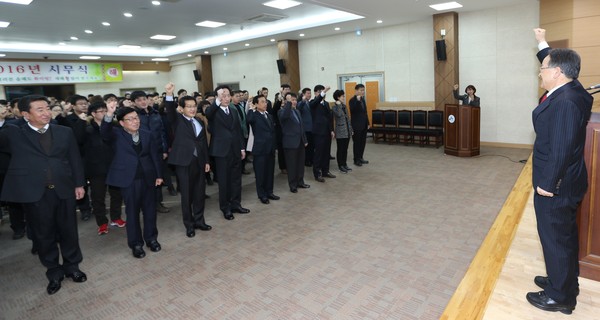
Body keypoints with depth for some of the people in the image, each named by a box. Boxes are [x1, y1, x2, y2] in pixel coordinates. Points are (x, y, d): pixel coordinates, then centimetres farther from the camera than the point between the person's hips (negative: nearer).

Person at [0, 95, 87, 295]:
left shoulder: (65, 132, 6)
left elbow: (75, 159, 8)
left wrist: (79, 184, 6)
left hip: (63, 190, 1)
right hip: (33, 192, -1)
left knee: (68, 231, 12)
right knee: (43, 235, 11)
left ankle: (72, 267, 32)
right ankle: (54, 273, 28)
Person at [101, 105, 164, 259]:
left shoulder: (147, 135, 5)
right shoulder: (116, 134, -3)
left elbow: (155, 155, 8)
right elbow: (104, 132, -25)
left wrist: (159, 174, 7)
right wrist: (109, 115, -42)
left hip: (148, 177, 3)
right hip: (129, 179, -3)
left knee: (150, 209, 11)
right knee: (132, 212, 7)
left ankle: (151, 238, 29)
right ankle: (136, 243, 20)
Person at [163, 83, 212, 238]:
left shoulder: (200, 122, 13)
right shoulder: (177, 120, 0)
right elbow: (170, 111, -22)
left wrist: (207, 161, 12)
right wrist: (169, 94, -38)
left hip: (199, 161, 5)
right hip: (184, 162, -5)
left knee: (199, 193, 12)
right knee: (186, 195, 4)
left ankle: (199, 220, 27)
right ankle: (189, 225, 16)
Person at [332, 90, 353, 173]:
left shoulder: (344, 106, 12)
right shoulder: (335, 107, -9)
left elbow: (348, 118, 16)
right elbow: (339, 114, -30)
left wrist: (351, 129, 14)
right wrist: (339, 105, -23)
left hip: (347, 131, 7)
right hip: (340, 132, -7)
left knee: (345, 149, 11)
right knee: (340, 149, 1)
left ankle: (344, 164, 21)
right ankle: (340, 166, 11)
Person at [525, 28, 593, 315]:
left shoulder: (565, 102, -25)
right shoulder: (570, 90, 4)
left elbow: (561, 149, -27)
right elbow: (557, 64, 26)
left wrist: (547, 184, -21)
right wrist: (543, 44, 34)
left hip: (556, 187, -10)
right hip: (564, 183, 10)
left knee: (556, 239, 4)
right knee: (564, 236, 22)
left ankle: (560, 297, 20)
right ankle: (563, 282, 40)